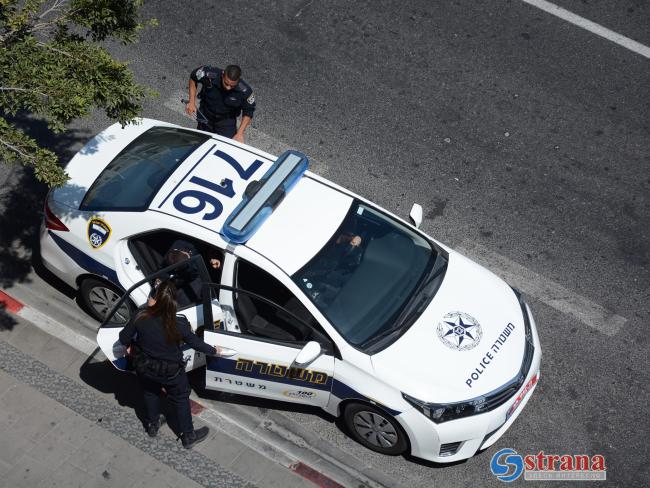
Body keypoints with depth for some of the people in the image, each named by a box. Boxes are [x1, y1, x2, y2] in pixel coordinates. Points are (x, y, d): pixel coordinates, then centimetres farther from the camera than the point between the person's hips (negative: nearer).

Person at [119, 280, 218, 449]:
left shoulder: (141, 317, -25)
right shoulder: (180, 324, -28)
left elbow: (124, 338, -10)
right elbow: (195, 343, -11)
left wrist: (130, 345, 13)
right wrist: (213, 350, 8)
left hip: (144, 368, 2)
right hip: (171, 372, -2)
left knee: (150, 393, 31)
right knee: (180, 400, 22)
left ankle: (152, 425, 52)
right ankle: (188, 436, 37)